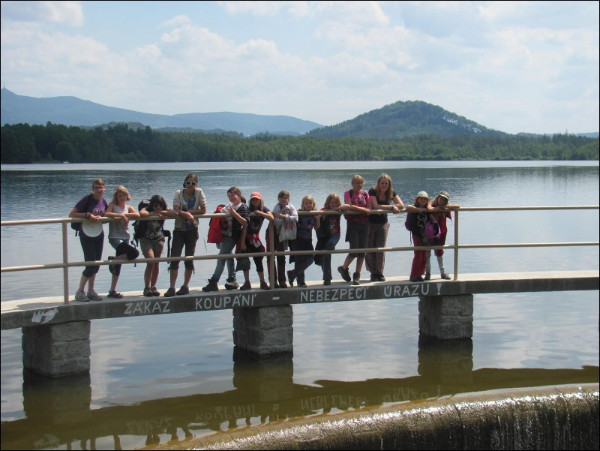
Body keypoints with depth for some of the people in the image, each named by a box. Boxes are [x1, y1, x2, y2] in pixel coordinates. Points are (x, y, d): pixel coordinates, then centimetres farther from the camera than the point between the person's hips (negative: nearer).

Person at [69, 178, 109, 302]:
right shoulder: (87, 200, -16)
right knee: (91, 265, -8)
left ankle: (91, 291, 22)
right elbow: (71, 214, -16)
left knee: (96, 265, 10)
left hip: (99, 234, 6)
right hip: (86, 235, -6)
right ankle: (80, 291, 6)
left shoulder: (104, 201, 2)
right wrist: (88, 215, -24)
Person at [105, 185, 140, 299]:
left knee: (118, 265, 8)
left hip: (126, 237, 6)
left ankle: (112, 291, 14)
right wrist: (120, 215, -20)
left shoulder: (128, 207, 13)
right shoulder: (113, 205, 0)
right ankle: (113, 260, -2)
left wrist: (125, 215, -13)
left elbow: (137, 215, -5)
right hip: (115, 237, -6)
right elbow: (107, 214, -19)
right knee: (134, 253, -23)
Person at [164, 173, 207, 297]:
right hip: (179, 229, 0)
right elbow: (176, 210, -12)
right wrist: (187, 214, -26)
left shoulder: (199, 192, -2)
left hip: (192, 230, 0)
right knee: (174, 257, -7)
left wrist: (189, 212, -13)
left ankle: (185, 286, 18)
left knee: (189, 258, 7)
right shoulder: (178, 193, -1)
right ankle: (171, 288, -5)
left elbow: (203, 210, -5)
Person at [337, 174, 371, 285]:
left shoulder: (365, 194, 10)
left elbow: (369, 211, 2)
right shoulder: (348, 193, 1)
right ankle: (344, 268, 15)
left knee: (362, 251, 1)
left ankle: (357, 275, 9)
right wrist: (363, 209, -14)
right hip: (352, 224, -4)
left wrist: (353, 207, -7)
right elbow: (350, 206, -14)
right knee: (354, 251, -10)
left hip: (364, 224, 4)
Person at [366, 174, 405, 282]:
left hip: (383, 223, 3)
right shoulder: (372, 192, -15)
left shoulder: (391, 193, -2)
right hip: (370, 223, -3)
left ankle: (379, 273, 9)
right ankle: (373, 273, 11)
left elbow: (401, 205, -13)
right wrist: (391, 207, -21)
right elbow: (375, 206, -25)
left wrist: (383, 208, -21)